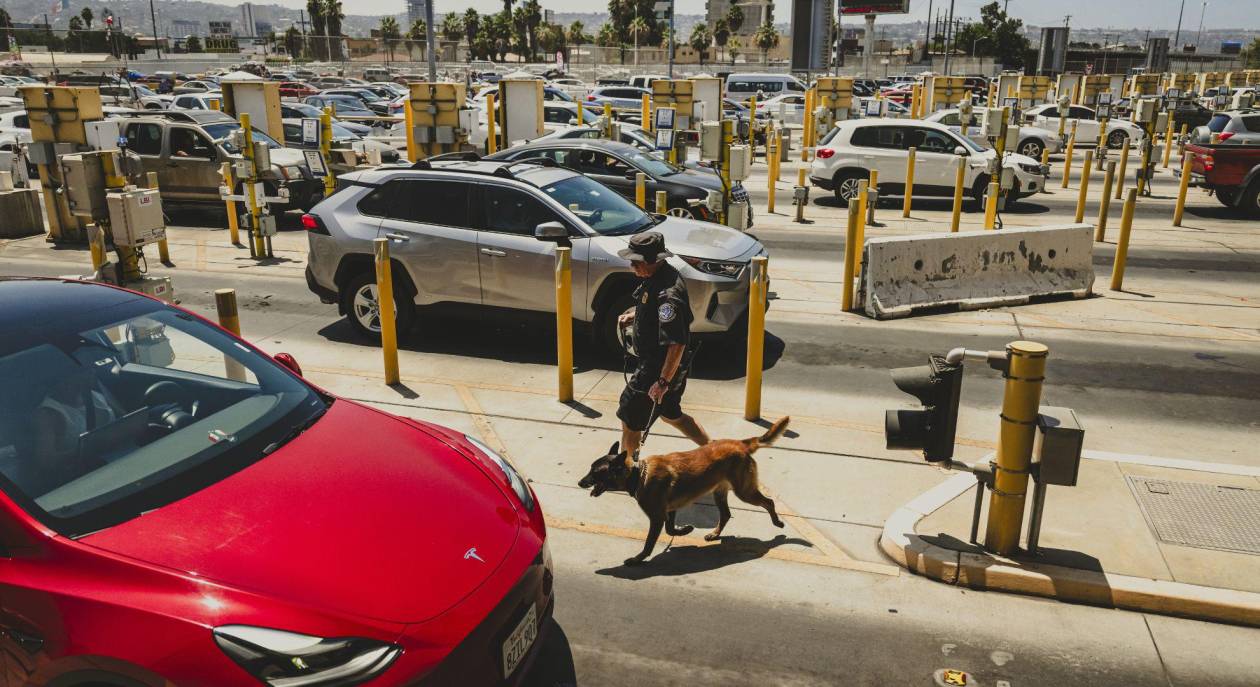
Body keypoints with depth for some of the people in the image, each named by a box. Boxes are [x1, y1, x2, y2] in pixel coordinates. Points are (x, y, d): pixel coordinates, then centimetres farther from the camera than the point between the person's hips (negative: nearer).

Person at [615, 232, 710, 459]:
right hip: (653, 362, 10)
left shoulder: (668, 294, -30)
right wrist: (633, 315, 7)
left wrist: (663, 382, -29)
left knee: (629, 420, 5)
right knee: (670, 414, 26)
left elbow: (677, 344, -32)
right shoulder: (659, 277, 1)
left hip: (659, 368, -10)